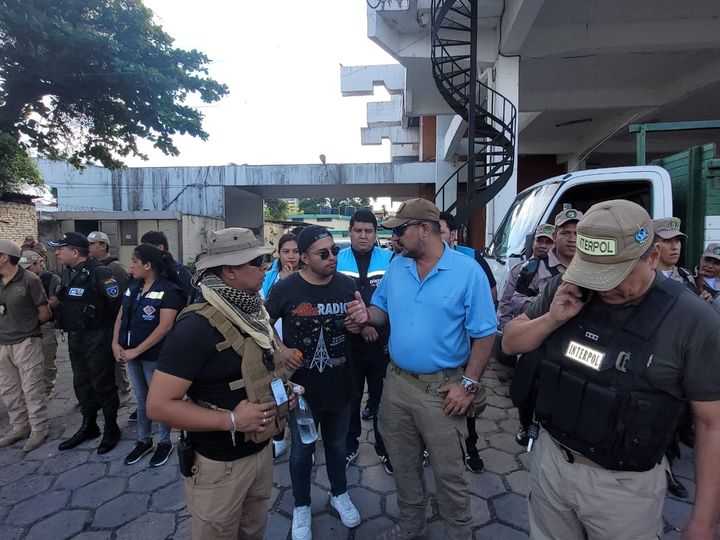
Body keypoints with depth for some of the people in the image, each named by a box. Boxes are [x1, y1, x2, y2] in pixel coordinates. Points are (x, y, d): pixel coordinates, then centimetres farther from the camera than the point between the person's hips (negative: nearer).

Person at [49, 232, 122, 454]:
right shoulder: (66, 274, 9)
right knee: (82, 384, 17)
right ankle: (89, 426, 33)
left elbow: (117, 303, -19)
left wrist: (108, 331, -10)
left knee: (103, 385, 3)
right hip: (74, 339, 8)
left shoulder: (99, 273, -19)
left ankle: (111, 429, 19)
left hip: (97, 339, -8)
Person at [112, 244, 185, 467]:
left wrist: (136, 351, -19)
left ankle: (165, 442, 27)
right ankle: (143, 440, 36)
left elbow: (165, 327, -21)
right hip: (131, 353, 7)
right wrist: (116, 344, -4)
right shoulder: (132, 287, 6)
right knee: (141, 400, 19)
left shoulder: (169, 290, -17)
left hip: (154, 355, -6)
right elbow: (120, 317, 11)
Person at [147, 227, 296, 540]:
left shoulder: (256, 312, 1)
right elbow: (158, 405, -24)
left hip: (261, 449, 7)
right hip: (219, 464, -7)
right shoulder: (197, 326, -25)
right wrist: (231, 420, -27)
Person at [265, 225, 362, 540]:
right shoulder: (285, 288, -15)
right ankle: (301, 507, 43)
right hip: (301, 386, -2)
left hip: (340, 385, 3)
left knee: (337, 445, 24)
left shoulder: (347, 285, -6)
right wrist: (280, 350, -14)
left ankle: (339, 494, 49)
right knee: (301, 451, 18)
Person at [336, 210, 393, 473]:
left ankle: (385, 448, 33)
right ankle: (350, 444, 38)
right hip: (348, 343, 1)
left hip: (383, 343, -1)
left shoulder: (390, 260, -3)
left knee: (383, 397, 13)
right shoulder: (337, 261, 0)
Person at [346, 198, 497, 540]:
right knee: (403, 463, 22)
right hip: (396, 381, 5)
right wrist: (367, 315, -11)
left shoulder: (468, 271, -13)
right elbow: (383, 310, 12)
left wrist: (468, 384, -14)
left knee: (448, 472, 12)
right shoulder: (396, 267, 1)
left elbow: (484, 333, -10)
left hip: (441, 388, -5)